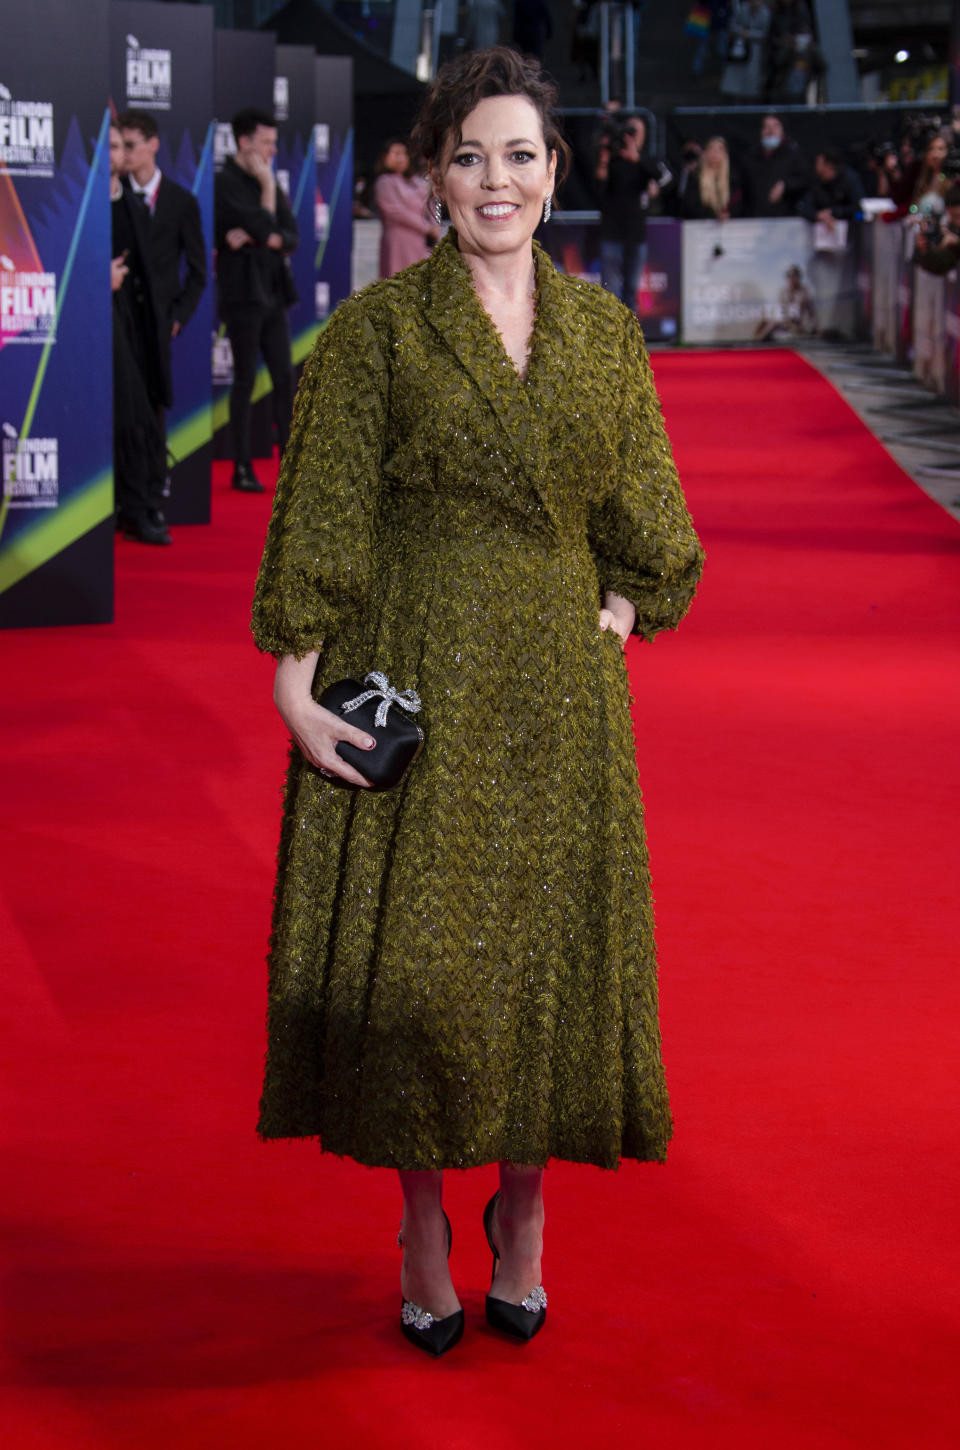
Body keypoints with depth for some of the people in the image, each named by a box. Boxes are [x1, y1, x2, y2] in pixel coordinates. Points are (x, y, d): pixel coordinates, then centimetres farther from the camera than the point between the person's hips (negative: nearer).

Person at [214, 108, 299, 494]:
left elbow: (291, 239, 7)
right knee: (245, 379, -2)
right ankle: (242, 468, 5)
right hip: (243, 293, -7)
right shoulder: (226, 183, -10)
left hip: (273, 294, 7)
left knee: (285, 377, 6)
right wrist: (268, 186, -8)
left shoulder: (268, 182, 13)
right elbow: (264, 227, -18)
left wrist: (257, 238, -10)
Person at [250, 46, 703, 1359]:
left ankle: (525, 1217, 26)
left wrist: (621, 608, -1)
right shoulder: (376, 330, -3)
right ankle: (423, 1237, 17)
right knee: (414, 956, -1)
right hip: (413, 684, -3)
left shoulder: (604, 331, 7)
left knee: (551, 948, 7)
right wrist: (295, 680, -10)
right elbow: (319, 519, -5)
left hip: (559, 692, 3)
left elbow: (645, 523, 14)